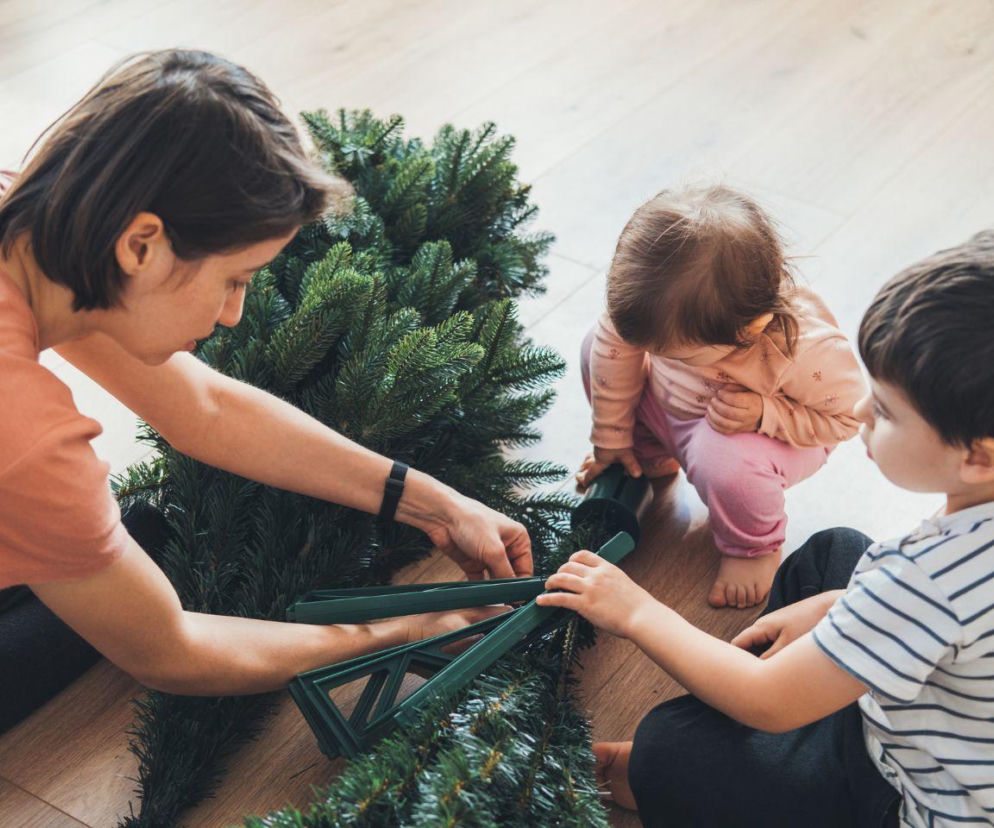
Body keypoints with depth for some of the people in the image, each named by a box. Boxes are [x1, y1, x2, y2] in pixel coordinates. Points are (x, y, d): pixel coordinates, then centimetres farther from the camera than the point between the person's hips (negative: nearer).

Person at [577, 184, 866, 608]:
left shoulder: (810, 352, -43)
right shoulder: (664, 303, -34)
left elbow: (844, 416, -21)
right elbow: (616, 344, -13)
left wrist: (764, 414, -38)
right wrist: (611, 437, -1)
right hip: (674, 405, 5)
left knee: (726, 464, -37)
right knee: (597, 345, -10)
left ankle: (754, 547, 1)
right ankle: (651, 456, 17)